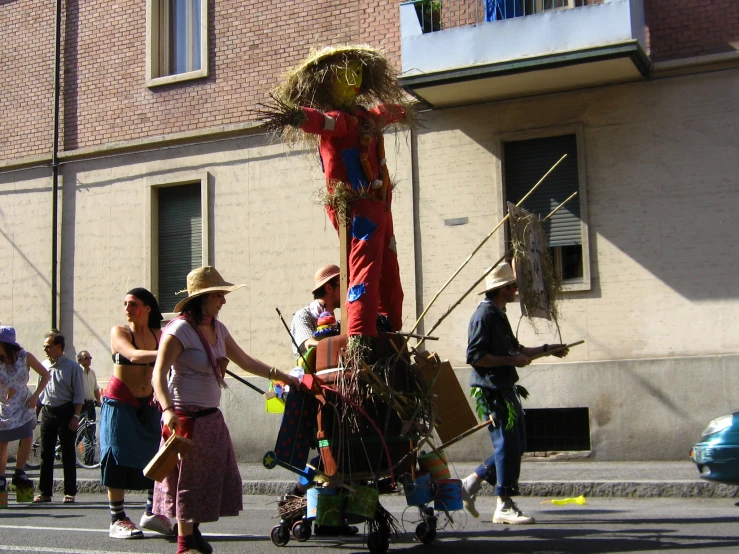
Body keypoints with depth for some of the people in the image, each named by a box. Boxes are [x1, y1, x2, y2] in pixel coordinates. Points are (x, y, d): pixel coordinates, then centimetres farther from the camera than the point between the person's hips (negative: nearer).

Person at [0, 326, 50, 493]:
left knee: (27, 438, -15)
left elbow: (45, 375, -2)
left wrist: (35, 396, -9)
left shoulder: (25, 357, -11)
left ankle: (19, 474, -2)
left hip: (23, 404, 0)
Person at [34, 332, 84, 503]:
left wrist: (76, 416, -13)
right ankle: (45, 492, 11)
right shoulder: (44, 366, 9)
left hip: (65, 412, -4)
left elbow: (79, 395, -6)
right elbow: (39, 391, 16)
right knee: (46, 453, 5)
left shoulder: (72, 367, -5)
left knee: (68, 454, 0)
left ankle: (70, 492, 5)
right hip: (47, 412, 5)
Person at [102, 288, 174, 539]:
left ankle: (151, 513, 17)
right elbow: (134, 355, -26)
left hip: (148, 404, 5)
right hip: (120, 403, -4)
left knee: (159, 456, 3)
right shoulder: (119, 332, -7)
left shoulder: (158, 334, 6)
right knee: (119, 458, -6)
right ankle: (117, 520, 1)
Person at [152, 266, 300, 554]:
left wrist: (283, 376, 16)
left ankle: (194, 531, 25)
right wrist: (167, 409, -33)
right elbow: (159, 373, -20)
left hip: (211, 416, 8)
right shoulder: (180, 330, -14)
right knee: (188, 477, 0)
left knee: (215, 475, 10)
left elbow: (246, 361, 18)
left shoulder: (217, 329, 10)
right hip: (187, 416, -8)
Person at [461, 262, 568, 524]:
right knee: (508, 444, -7)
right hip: (492, 390, -10)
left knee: (515, 445, 13)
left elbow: (513, 349, 27)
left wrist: (546, 349, 22)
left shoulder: (499, 314, 19)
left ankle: (472, 483, 20)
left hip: (505, 389, 10)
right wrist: (511, 360, -18)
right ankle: (504, 506, 0)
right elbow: (474, 356, -20)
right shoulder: (484, 315, -13)